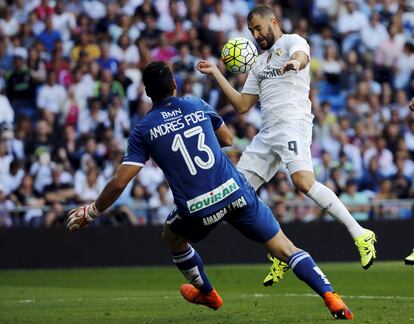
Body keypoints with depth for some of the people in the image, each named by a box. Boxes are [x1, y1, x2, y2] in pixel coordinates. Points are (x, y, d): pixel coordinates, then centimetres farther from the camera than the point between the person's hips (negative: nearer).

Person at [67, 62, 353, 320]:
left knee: (172, 237, 33)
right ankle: (331, 297, -13)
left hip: (198, 209, -1)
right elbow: (228, 139, 27)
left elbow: (119, 183, -1)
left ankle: (207, 294, 48)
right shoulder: (197, 105, 11)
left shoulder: (144, 130, 3)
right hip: (235, 192, 1)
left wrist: (91, 213, 13)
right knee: (284, 247, 4)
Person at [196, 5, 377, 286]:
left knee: (304, 182, -29)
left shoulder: (292, 41, 5)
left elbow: (301, 56, -21)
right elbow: (242, 105, 25)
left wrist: (294, 63, -46)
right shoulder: (259, 63, 28)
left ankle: (360, 235, -24)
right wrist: (216, 74, 22)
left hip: (292, 123, -9)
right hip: (267, 133, 9)